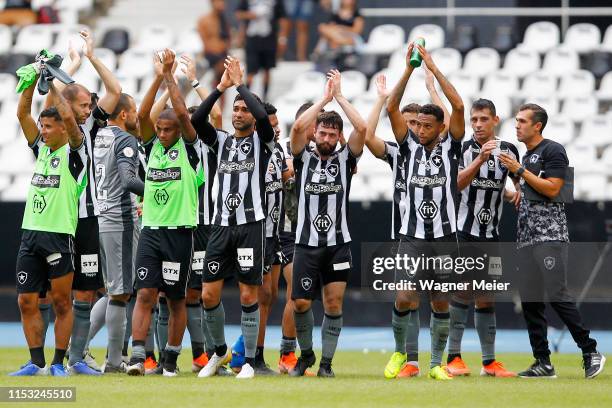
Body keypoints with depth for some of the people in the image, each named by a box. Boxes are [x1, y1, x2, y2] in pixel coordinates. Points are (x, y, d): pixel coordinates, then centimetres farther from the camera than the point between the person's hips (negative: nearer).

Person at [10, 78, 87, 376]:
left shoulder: (73, 153, -3)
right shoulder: (41, 149, 14)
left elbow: (68, 117, -19)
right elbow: (22, 113, 10)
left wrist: (51, 84, -11)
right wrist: (33, 80, 2)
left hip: (59, 236, -6)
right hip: (30, 233, 6)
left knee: (61, 303, 1)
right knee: (26, 302, 3)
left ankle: (59, 362, 5)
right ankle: (37, 363, 7)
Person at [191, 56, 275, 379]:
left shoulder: (261, 141, 4)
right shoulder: (222, 141, 14)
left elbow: (263, 115, -17)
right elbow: (196, 120, -1)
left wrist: (239, 83, -7)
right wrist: (221, 87, -4)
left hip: (251, 223, -4)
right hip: (221, 224, 4)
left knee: (248, 294, -3)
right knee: (209, 294, 2)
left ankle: (249, 361, 3)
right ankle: (220, 351, 22)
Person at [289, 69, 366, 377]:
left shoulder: (344, 158, 5)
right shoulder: (304, 157, 4)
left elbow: (362, 128, -9)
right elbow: (298, 127, -13)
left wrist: (339, 96, -6)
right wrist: (325, 98, -9)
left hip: (338, 243, 0)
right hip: (306, 242, 0)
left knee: (334, 303, -2)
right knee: (301, 303, -1)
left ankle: (326, 361, 8)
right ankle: (305, 354, 21)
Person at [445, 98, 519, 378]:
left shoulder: (508, 150, 7)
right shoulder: (464, 149, -4)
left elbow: (520, 182, 24)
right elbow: (457, 184, -21)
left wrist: (517, 194, 1)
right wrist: (480, 159, -32)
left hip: (491, 236, 4)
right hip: (463, 232, -4)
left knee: (486, 299, 8)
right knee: (462, 292, -7)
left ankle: (489, 361, 10)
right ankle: (453, 357, -3)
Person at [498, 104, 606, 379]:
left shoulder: (552, 151, -4)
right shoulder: (525, 157, 22)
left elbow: (552, 188, -14)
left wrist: (519, 171, -11)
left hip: (550, 235, -9)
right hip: (526, 239, 9)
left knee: (557, 296, -15)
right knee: (530, 302, 3)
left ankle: (590, 351, -5)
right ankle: (543, 363, 5)